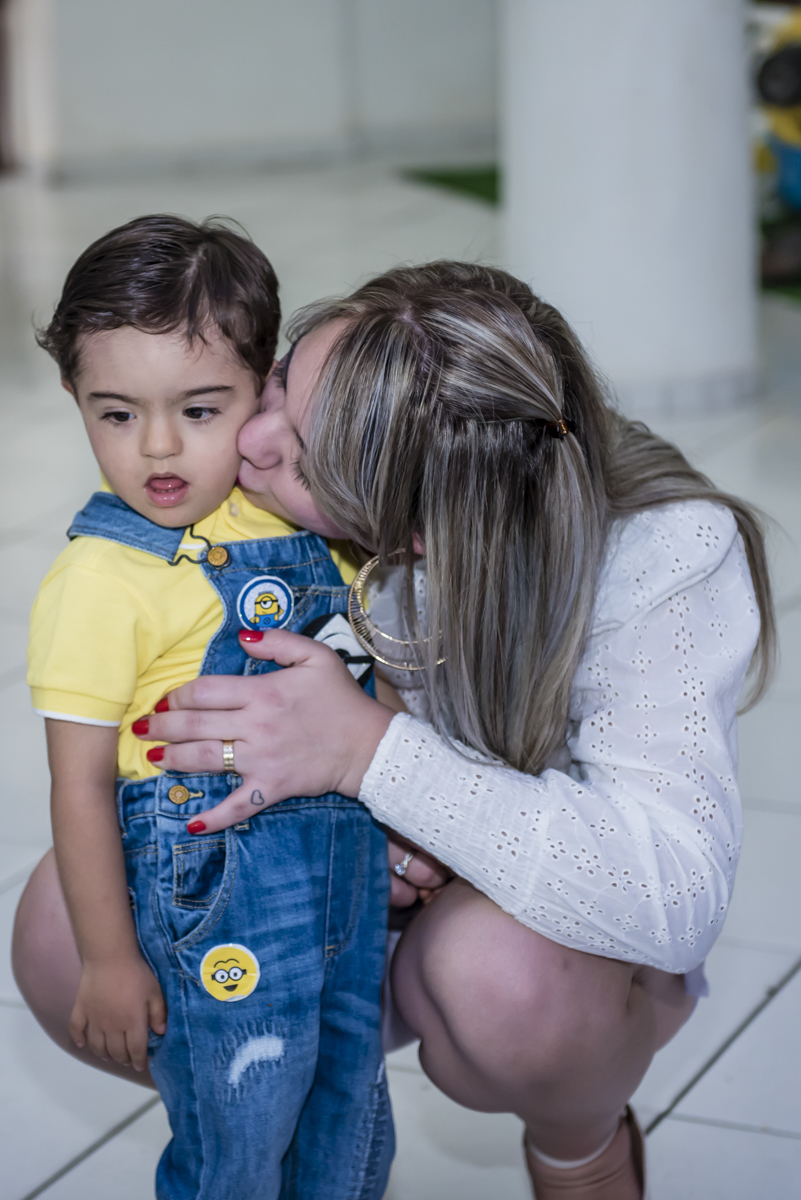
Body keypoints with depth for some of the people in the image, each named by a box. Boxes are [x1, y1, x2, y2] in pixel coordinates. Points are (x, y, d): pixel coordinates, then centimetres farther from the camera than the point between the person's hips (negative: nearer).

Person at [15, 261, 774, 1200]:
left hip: (583, 932, -4)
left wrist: (370, 752, -45)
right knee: (63, 928, -19)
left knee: (503, 968, -39)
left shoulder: (663, 553, -30)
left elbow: (676, 895, -41)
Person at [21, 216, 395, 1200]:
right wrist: (107, 957, -12)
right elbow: (80, 785, -14)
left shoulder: (295, 515, 3)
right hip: (217, 890, -6)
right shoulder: (100, 577, -17)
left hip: (352, 862, 6)